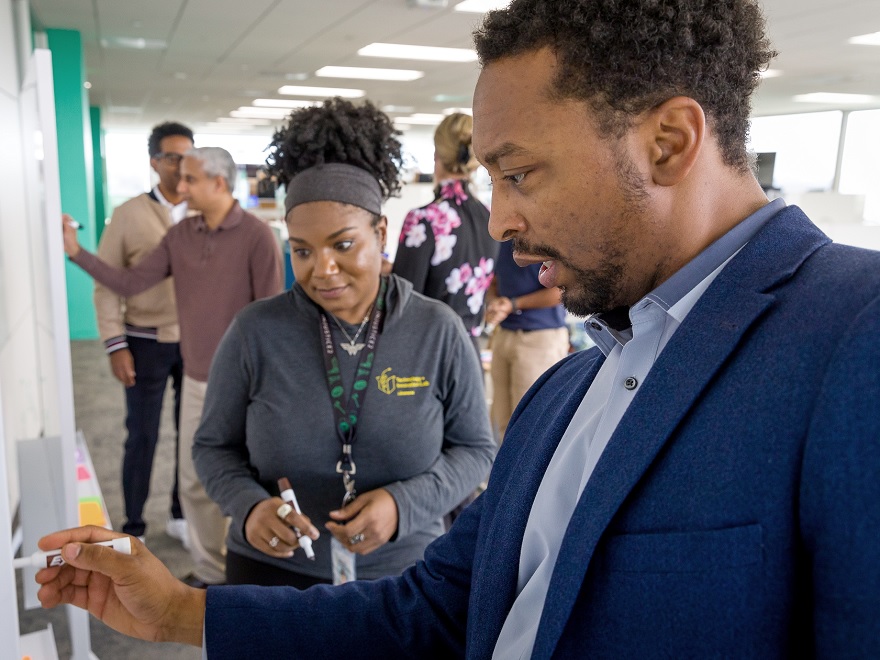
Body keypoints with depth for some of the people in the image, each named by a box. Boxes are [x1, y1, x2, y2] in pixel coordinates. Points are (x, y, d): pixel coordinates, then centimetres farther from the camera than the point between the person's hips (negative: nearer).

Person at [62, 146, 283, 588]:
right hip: (196, 381, 6)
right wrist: (78, 253, -7)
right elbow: (130, 283, 3)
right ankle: (210, 570, 33)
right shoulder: (180, 235, 3)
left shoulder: (256, 236, -14)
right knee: (195, 483, 15)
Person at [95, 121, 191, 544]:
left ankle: (180, 514, 31)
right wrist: (115, 345, -9)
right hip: (147, 343, -2)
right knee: (142, 436, 7)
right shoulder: (129, 215, -3)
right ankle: (132, 526, 23)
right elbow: (106, 284, -3)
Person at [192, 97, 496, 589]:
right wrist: (249, 506, -18)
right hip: (273, 571, 0)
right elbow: (214, 446, 2)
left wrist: (405, 504, -19)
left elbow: (475, 449, -3)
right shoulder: (255, 332, -10)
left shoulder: (438, 331, -10)